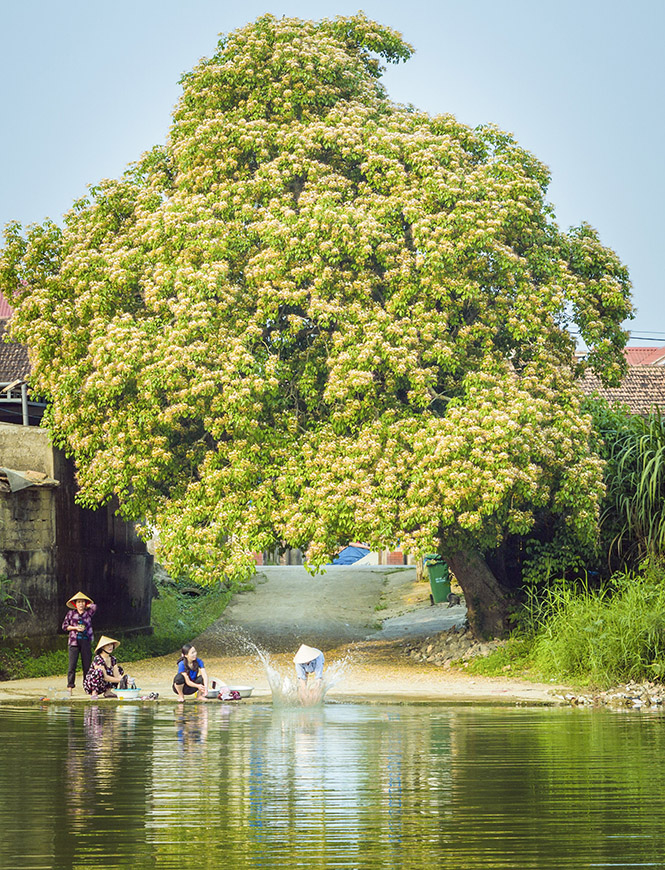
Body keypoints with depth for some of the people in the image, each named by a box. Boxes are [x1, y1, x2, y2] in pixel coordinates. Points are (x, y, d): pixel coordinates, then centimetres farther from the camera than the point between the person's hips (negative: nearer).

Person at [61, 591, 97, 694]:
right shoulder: (71, 613, 11)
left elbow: (94, 606, -9)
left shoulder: (88, 613, 10)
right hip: (74, 641, -1)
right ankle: (70, 687, -8)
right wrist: (76, 628, -6)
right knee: (72, 665, -7)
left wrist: (85, 606, 8)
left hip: (86, 642, 1)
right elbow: (64, 626, 7)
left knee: (87, 665, 0)